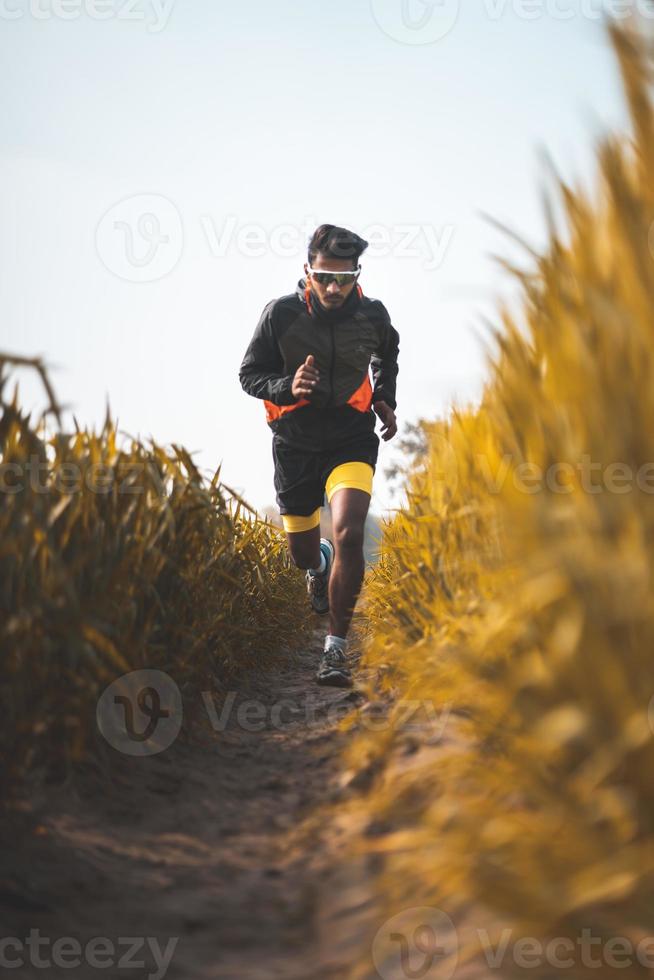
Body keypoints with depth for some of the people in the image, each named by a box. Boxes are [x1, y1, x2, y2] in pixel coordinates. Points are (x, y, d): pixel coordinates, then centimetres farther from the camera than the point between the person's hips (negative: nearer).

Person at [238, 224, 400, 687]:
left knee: (349, 533, -25)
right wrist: (287, 387, -25)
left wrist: (385, 399, 6)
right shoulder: (281, 314, -14)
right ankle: (320, 565, 55)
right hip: (295, 444, 1)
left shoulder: (373, 315, -7)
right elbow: (249, 374, -6)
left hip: (352, 440, -1)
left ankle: (337, 648, -16)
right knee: (303, 553, 14)